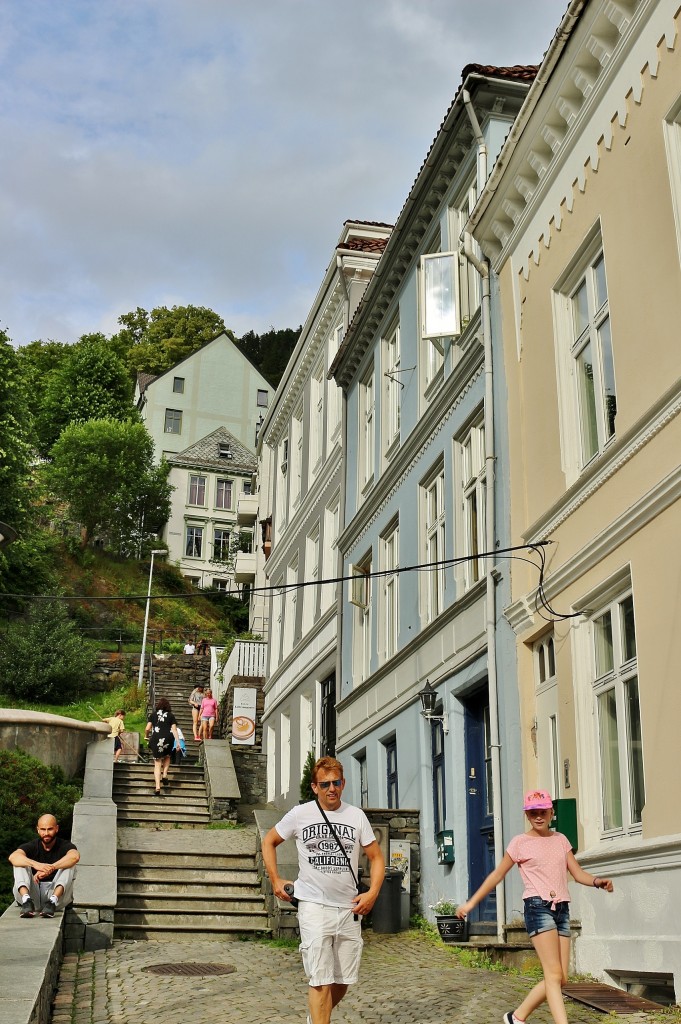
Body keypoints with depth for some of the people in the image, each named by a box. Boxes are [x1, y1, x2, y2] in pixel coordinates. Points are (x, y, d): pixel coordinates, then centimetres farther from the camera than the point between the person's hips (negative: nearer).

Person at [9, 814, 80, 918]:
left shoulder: (64, 846, 2)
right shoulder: (32, 846, 4)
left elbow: (75, 856, -25)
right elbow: (13, 857, -21)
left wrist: (50, 868, -37)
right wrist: (35, 864, -40)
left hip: (56, 893, -1)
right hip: (32, 893, 1)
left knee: (69, 864, -20)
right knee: (20, 863, -14)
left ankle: (53, 901, -40)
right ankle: (27, 900, -37)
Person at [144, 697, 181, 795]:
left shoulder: (153, 714, 12)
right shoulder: (171, 715, 12)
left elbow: (147, 729, 6)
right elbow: (174, 729, 3)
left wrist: (147, 736, 25)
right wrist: (178, 742, 1)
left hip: (156, 739, 0)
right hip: (168, 738, 1)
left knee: (157, 763, 4)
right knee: (167, 757, 29)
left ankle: (157, 787, -7)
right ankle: (164, 775, 11)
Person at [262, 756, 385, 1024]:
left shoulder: (357, 816, 4)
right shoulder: (300, 814, -1)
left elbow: (376, 857, 10)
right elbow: (269, 841, 12)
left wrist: (373, 892, -4)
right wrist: (275, 880, 5)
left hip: (349, 907, 3)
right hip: (314, 905, -3)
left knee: (343, 981, 11)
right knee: (321, 980, -11)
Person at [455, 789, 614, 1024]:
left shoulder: (561, 840, 15)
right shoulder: (520, 842, 2)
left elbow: (578, 873, 11)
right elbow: (497, 875, 7)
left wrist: (597, 881, -11)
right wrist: (472, 902, 6)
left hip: (562, 909, 6)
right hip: (538, 907, -5)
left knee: (560, 979, 4)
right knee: (554, 974, -14)